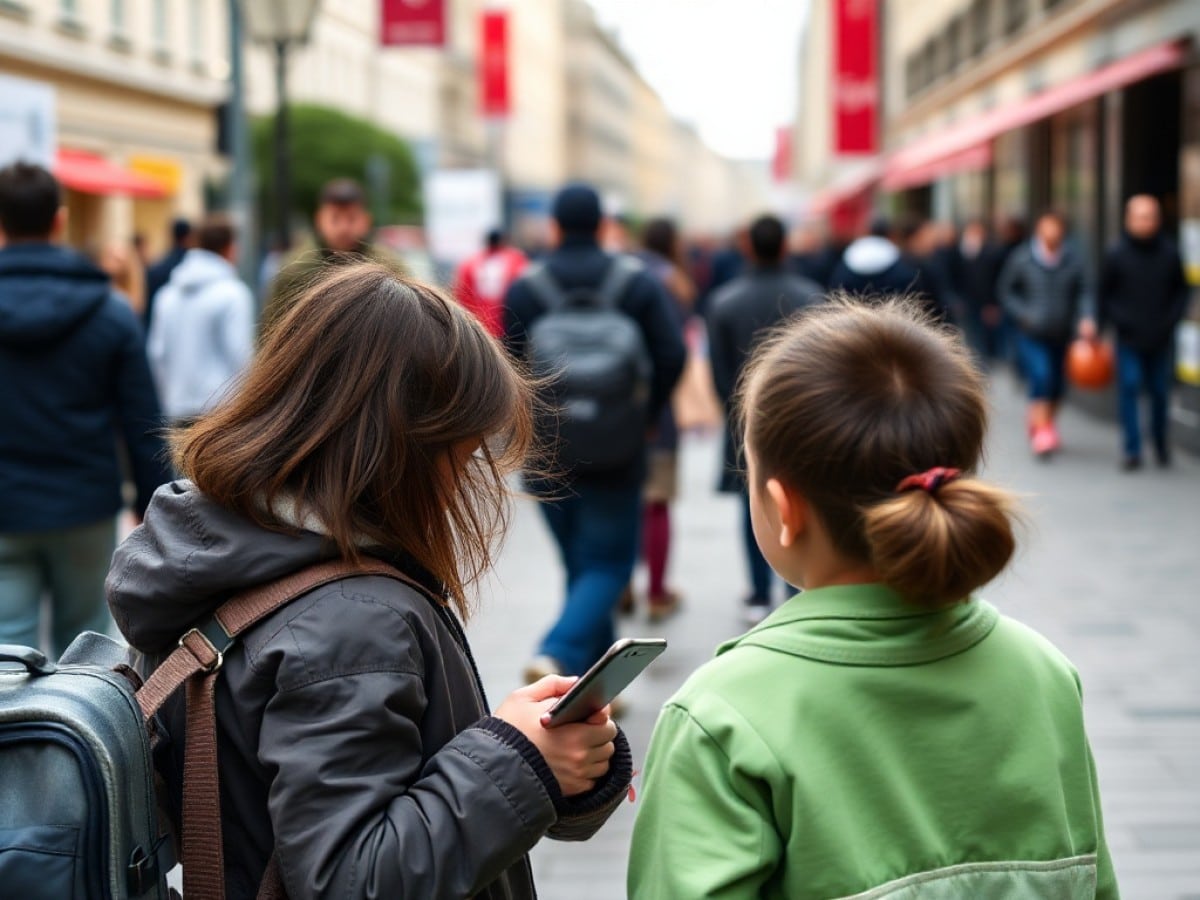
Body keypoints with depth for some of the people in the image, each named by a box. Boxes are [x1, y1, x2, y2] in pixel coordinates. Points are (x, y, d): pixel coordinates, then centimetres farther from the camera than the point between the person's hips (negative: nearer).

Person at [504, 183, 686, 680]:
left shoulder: (523, 287, -1)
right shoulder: (636, 281, -2)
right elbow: (672, 355, -8)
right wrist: (645, 416, 6)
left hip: (546, 452, 2)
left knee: (579, 564, 15)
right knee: (608, 565, 3)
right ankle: (559, 653, -21)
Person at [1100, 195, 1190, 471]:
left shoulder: (1169, 253, 0)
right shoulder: (1116, 254, -4)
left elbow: (1181, 290, 10)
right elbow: (1104, 294, 4)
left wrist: (1172, 318, -3)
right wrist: (1119, 319, -6)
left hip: (1160, 339, 1)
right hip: (1128, 339, -1)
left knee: (1160, 391, 7)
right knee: (1129, 388, -7)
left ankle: (1161, 441, 29)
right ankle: (1133, 450, -2)